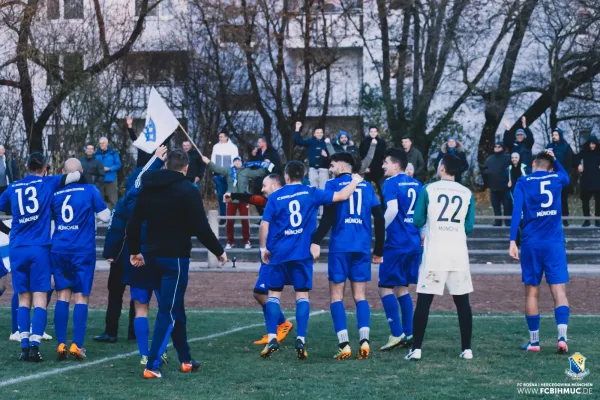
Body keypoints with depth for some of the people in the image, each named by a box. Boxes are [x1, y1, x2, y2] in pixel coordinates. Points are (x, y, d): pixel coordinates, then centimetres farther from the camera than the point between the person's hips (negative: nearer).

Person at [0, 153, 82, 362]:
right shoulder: (48, 183, 3)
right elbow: (76, 175, -2)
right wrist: (79, 174, 21)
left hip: (17, 249, 3)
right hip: (39, 248, -3)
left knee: (23, 299, 7)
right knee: (40, 299, -2)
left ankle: (24, 346, -1)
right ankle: (34, 346, -13)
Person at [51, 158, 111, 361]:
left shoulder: (55, 192, 5)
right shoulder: (89, 190, -4)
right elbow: (105, 216, 2)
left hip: (59, 250, 3)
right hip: (83, 251, -3)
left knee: (62, 295, 7)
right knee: (81, 297, 1)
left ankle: (61, 344, 0)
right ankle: (77, 345, -6)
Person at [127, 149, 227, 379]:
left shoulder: (148, 189, 9)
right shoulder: (187, 190, -10)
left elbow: (133, 224, 10)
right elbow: (201, 228, -14)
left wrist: (134, 251, 24)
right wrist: (219, 251, -1)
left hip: (153, 256, 7)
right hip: (175, 257, -7)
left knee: (175, 309, 18)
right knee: (168, 312, -4)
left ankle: (185, 360, 25)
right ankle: (152, 366, -10)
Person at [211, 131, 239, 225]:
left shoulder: (233, 147, -1)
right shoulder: (216, 147, 8)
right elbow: (213, 160, 12)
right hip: (218, 175, 3)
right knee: (220, 196, 2)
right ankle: (222, 216, 8)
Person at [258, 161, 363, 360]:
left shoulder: (275, 197, 0)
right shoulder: (311, 193, 1)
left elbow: (264, 225, -3)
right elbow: (342, 196, 0)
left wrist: (264, 248, 9)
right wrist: (355, 181, 17)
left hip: (279, 253, 0)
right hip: (302, 253, 0)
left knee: (274, 293, 8)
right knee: (302, 294, 5)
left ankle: (272, 338, -2)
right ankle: (301, 339, -5)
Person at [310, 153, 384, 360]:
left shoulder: (333, 185, 2)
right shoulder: (367, 187, 14)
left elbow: (328, 216, -12)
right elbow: (379, 220, 11)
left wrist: (316, 241, -16)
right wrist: (379, 250, 17)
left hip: (340, 247, -3)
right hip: (362, 248, 4)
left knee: (337, 295, 3)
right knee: (360, 295, 8)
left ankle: (344, 345, -7)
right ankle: (364, 340, -11)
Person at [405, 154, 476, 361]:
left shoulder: (428, 190, -1)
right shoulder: (467, 194, 6)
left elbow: (418, 221, 2)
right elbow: (469, 228, 8)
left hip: (434, 253, -2)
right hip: (459, 253, 2)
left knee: (424, 301, 1)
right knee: (462, 301, 9)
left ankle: (416, 349, -2)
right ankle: (467, 349, 9)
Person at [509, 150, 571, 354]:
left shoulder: (523, 182, 1)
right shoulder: (557, 179, 7)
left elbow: (517, 211, -10)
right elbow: (566, 176, 34)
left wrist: (513, 241, -13)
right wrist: (554, 160, 39)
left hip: (531, 243, 0)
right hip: (554, 243, 1)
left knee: (532, 292, 8)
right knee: (559, 290, -4)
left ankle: (534, 341, 12)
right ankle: (562, 336, -20)